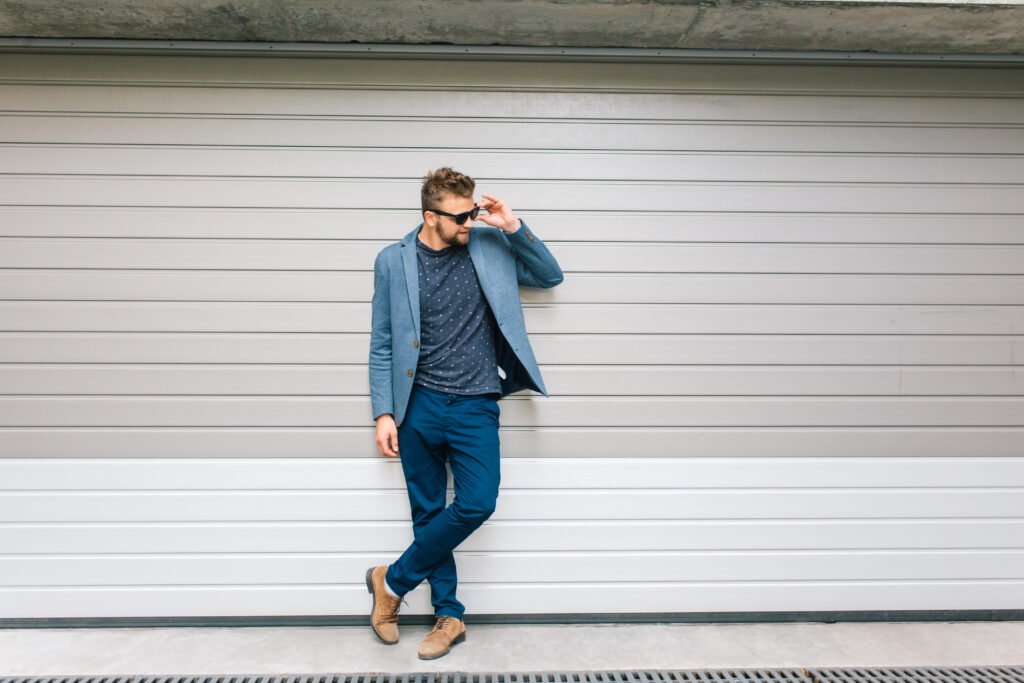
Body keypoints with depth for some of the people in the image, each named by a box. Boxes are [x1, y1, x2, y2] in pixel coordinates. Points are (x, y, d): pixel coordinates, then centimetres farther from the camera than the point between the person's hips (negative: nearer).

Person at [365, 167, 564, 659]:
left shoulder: (491, 246, 3)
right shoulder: (392, 261, 1)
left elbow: (551, 276, 9)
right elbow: (382, 346, 4)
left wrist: (513, 227, -5)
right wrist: (383, 413, -3)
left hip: (475, 405, 0)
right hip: (419, 404, 0)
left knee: (477, 504, -12)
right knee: (428, 513, 7)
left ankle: (393, 580, 12)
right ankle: (448, 616, 27)